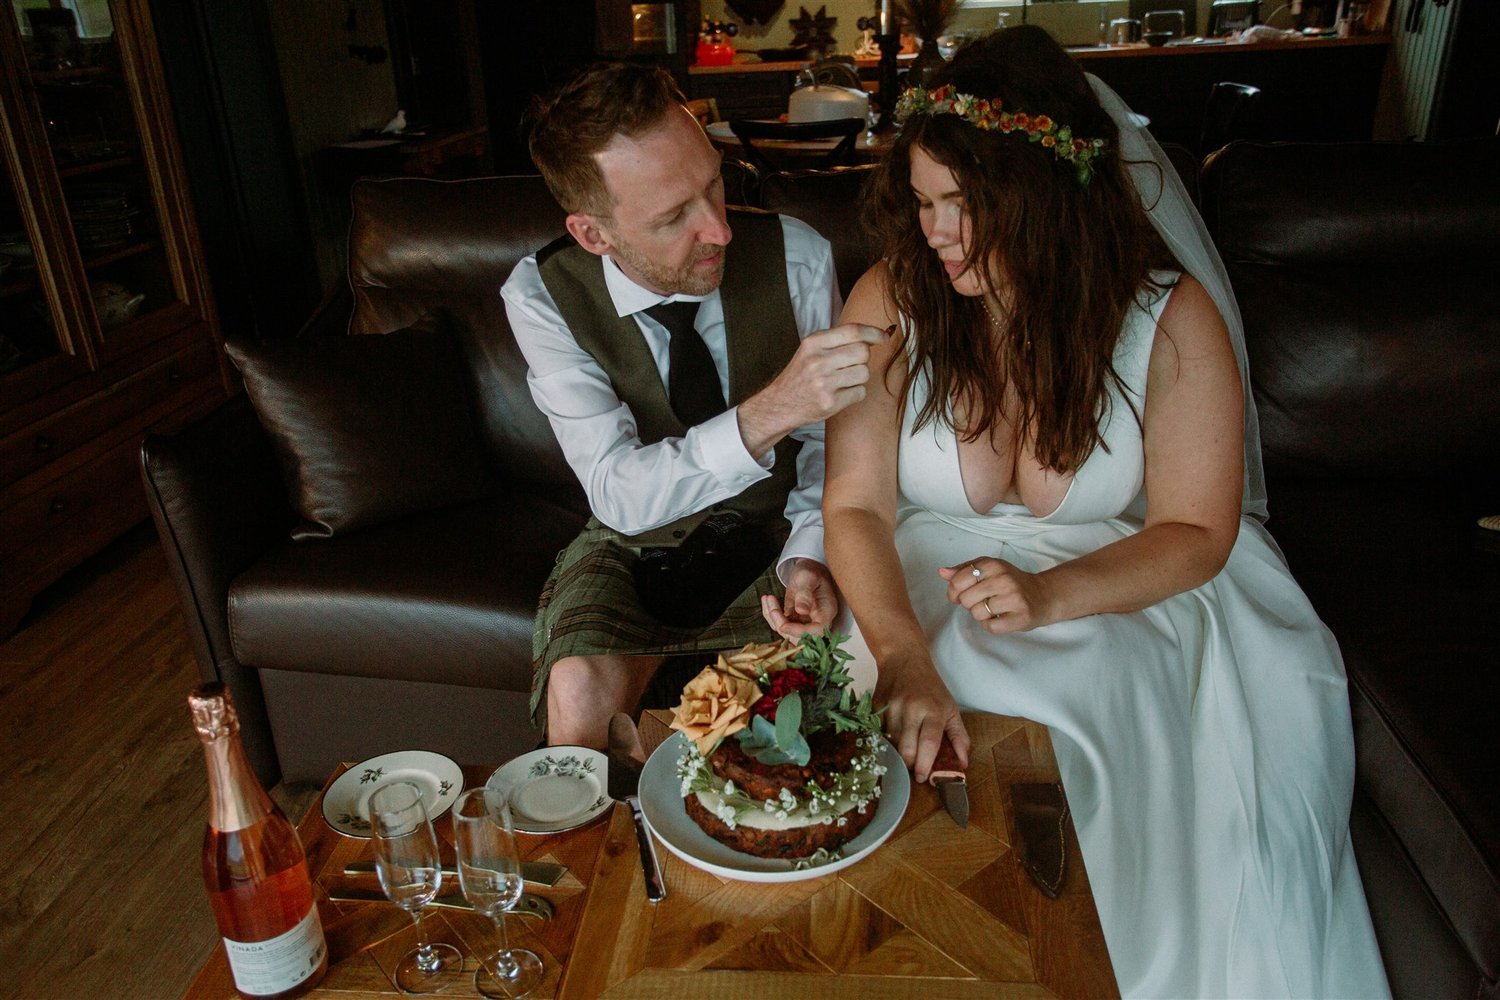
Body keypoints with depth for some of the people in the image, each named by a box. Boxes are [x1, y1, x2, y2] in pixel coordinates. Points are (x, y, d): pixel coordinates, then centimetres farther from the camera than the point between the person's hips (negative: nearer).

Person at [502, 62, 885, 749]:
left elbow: (826, 440, -4)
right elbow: (621, 495, -27)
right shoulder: (541, 296, -18)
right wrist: (767, 413, -41)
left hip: (775, 539, 1)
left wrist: (808, 556, -22)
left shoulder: (797, 259, -16)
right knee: (581, 695, -29)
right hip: (635, 546, 0)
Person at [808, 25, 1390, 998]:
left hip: (1121, 592, 0)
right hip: (923, 592, 1)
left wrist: (1049, 594, -25)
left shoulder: (1170, 317, -10)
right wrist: (904, 656, -30)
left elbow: (1195, 533, -6)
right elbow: (856, 505, -12)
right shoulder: (890, 304, -8)